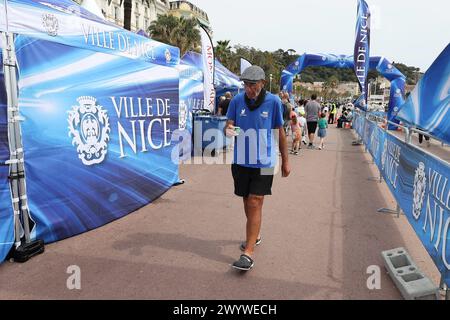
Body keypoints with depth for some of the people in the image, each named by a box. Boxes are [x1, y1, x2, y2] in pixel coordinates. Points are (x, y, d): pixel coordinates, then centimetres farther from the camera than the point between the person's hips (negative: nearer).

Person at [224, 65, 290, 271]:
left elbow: (280, 132, 3)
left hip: (263, 162, -3)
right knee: (247, 202, 16)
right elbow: (228, 125, 1)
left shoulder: (273, 101, -5)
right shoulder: (237, 100, -1)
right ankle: (255, 235, 40)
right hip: (241, 161, 3)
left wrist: (285, 161, 8)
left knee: (255, 204, -7)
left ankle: (248, 252, -1)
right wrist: (228, 129, -25)